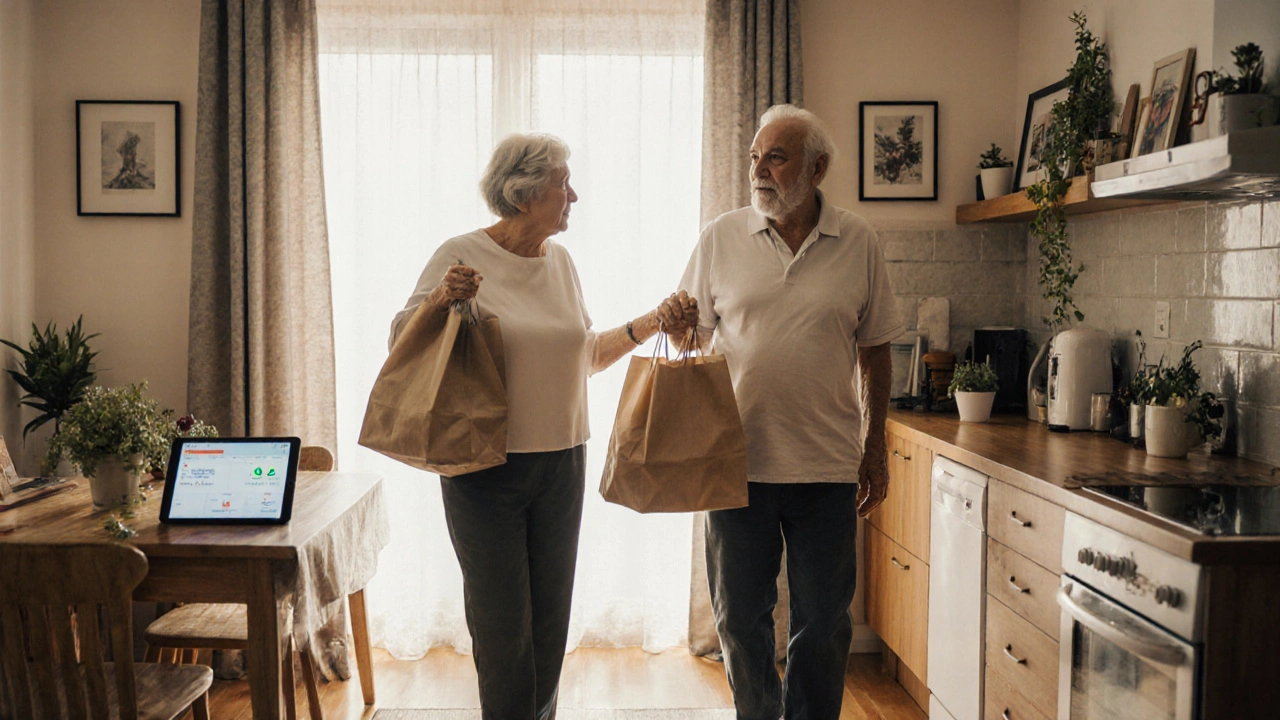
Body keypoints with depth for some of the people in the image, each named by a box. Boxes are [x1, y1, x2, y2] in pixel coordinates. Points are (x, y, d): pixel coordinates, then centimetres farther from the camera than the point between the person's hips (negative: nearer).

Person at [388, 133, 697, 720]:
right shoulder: (462, 256, -7)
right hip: (485, 467, -5)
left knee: (551, 617, 13)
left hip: (560, 465, 6)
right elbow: (401, 343, -5)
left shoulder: (560, 260, 10)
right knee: (502, 623, 1)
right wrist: (439, 301, -22)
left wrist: (653, 321, 12)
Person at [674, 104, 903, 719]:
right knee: (740, 620, 12)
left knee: (823, 625, 9)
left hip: (827, 466, 0)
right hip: (738, 459, 1)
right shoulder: (721, 238, 2)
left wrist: (875, 446, 8)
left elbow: (874, 350, 9)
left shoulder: (858, 243, 2)